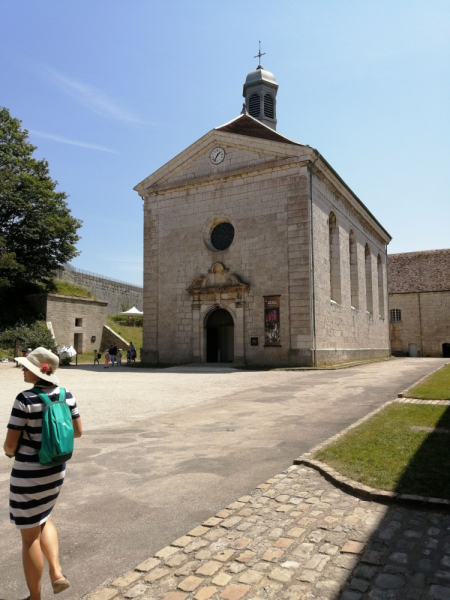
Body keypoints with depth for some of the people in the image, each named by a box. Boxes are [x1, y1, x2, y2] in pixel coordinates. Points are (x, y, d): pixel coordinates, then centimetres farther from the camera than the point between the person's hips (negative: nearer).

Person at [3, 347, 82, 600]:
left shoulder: (25, 399, -22)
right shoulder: (66, 395, -5)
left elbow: (10, 445, -17)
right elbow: (78, 431, 4)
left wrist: (9, 452, 6)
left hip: (28, 475, -6)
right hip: (57, 471, 6)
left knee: (30, 536, 13)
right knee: (43, 519, 31)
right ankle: (57, 572, 20)